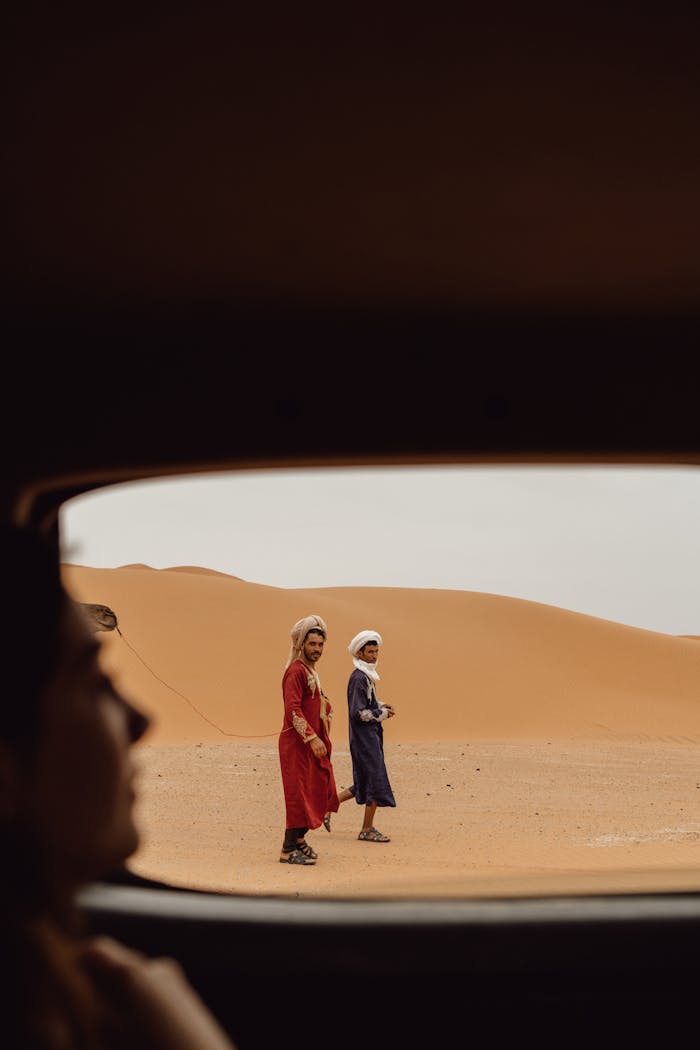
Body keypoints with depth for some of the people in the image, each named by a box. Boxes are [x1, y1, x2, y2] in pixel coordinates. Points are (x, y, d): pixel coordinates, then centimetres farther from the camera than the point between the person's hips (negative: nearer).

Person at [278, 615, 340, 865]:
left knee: (319, 791, 13)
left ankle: (298, 838, 25)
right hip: (297, 742, -10)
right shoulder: (296, 671, -14)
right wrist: (312, 738, -28)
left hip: (313, 742, 10)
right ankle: (289, 850, -1)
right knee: (299, 793, -7)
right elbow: (293, 709, -23)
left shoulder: (309, 671, 17)